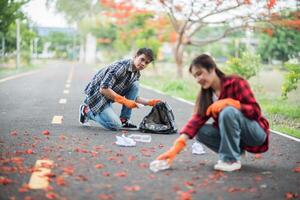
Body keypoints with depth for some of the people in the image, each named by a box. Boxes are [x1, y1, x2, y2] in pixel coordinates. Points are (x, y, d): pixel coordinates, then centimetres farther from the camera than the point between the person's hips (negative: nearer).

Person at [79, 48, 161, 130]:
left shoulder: (136, 74, 3)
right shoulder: (121, 66, -24)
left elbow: (133, 97, 11)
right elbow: (103, 89, -29)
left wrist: (149, 102, -4)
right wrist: (125, 101, -26)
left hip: (108, 97, 8)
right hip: (96, 95, -8)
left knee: (135, 85, -6)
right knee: (116, 125, -19)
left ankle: (124, 120, -2)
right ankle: (87, 110, 1)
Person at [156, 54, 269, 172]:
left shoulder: (236, 83, -15)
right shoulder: (206, 95, 1)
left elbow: (255, 110, -19)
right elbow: (196, 119, -13)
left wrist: (230, 102, -33)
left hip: (256, 133, -6)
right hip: (233, 135, 6)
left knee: (228, 111, -32)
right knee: (201, 131, -16)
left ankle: (231, 160, -20)